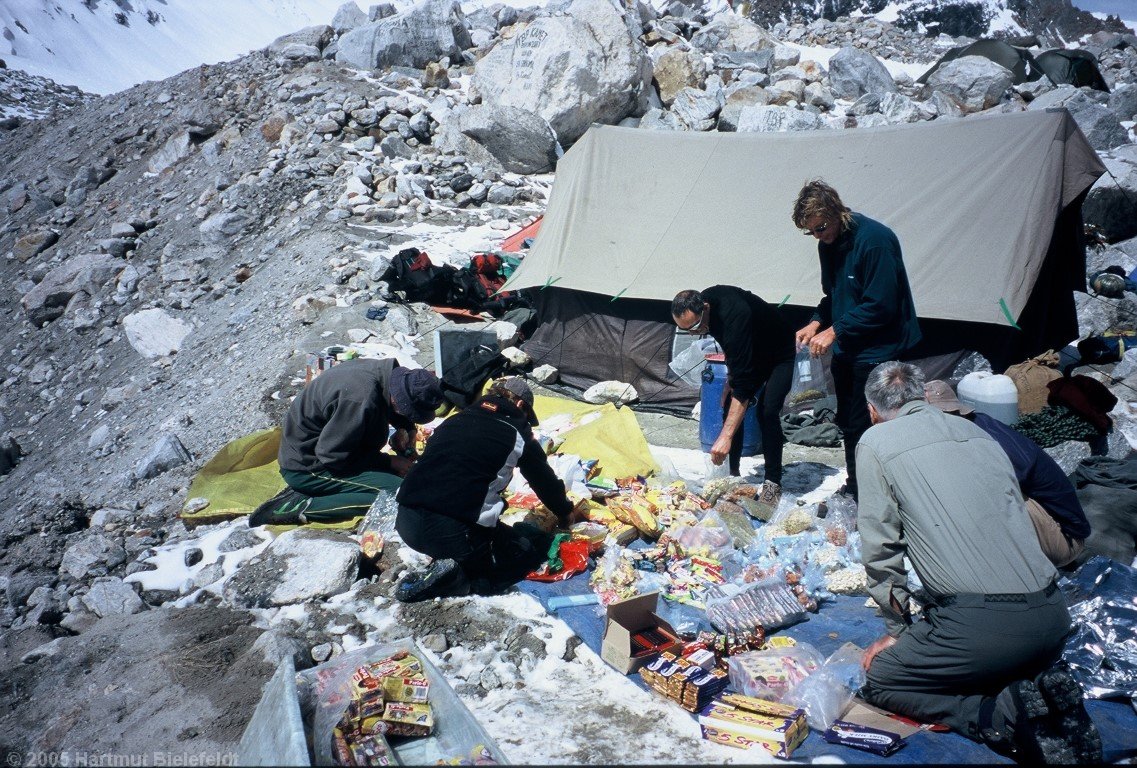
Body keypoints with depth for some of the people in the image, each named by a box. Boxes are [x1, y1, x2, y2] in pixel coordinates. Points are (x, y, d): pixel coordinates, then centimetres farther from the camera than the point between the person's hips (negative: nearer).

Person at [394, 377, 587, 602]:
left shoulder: (454, 420, 20)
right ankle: (459, 583, -5)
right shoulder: (517, 435, 6)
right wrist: (567, 513, 42)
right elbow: (545, 481, 20)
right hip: (455, 531, -7)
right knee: (537, 542, 12)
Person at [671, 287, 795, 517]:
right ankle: (732, 473, 10)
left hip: (780, 356, -8)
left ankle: (773, 484, -12)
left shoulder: (735, 318, -41)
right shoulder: (704, 300, -17)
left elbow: (744, 385, -43)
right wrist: (730, 379, 4)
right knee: (730, 406, -2)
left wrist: (725, 437, -47)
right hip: (750, 353, 8)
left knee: (767, 411, -23)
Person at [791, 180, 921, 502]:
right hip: (846, 348, 9)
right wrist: (816, 323, 0)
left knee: (862, 428, -6)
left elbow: (881, 305, -24)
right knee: (847, 423, 17)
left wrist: (834, 331, -20)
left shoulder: (875, 240, -21)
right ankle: (854, 488, 33)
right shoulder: (829, 243, 5)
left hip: (878, 351, -9)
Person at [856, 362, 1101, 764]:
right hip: (1052, 614, 7)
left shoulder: (876, 443, 0)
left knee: (879, 682, 12)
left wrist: (897, 630, 12)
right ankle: (1043, 692, 5)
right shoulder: (978, 433, 18)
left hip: (981, 623, -7)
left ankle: (1012, 713, -5)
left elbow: (881, 546, -1)